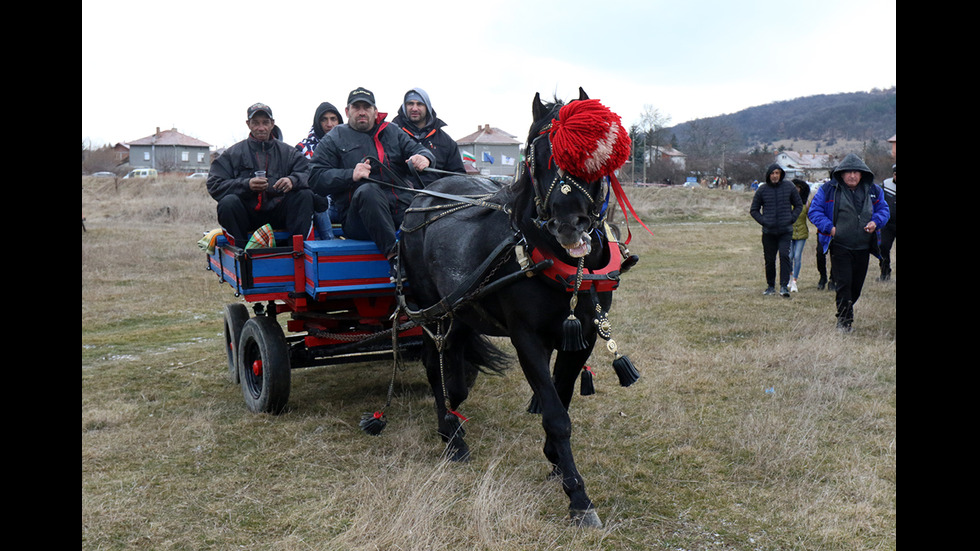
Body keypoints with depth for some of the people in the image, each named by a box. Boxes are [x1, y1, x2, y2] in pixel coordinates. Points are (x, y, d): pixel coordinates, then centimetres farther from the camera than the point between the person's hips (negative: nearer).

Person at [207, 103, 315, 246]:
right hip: (247, 216, -1)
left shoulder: (288, 152, 14)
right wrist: (246, 185, -18)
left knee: (306, 195, -21)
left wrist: (292, 180, -25)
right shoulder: (232, 154, 9)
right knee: (228, 202, -31)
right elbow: (214, 185, -1)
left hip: (278, 215, 1)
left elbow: (308, 174, 0)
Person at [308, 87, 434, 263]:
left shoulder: (392, 132, 25)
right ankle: (392, 252, -41)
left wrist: (424, 157, -9)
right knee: (367, 190, -37)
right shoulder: (334, 139, 15)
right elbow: (316, 179, 5)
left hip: (400, 205, 3)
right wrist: (351, 175, -13)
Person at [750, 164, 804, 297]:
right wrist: (763, 221, -4)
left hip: (785, 230, -1)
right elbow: (754, 210, 11)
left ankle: (784, 286, -13)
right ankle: (770, 286, 21)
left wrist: (792, 218, -1)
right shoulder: (762, 189, 3)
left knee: (784, 255, -15)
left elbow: (799, 205, 14)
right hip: (768, 231, 1)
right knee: (769, 260, 7)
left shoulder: (789, 187, 3)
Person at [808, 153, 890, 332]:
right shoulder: (828, 190, -2)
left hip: (863, 248, 4)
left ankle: (845, 312, 31)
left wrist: (875, 222, -4)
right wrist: (829, 227, -13)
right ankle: (844, 320, -3)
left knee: (857, 285, 11)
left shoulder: (873, 191, 8)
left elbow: (883, 209, 17)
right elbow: (814, 211, 0)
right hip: (839, 246, -4)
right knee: (844, 283, -10)